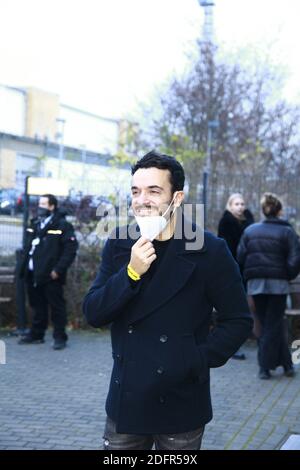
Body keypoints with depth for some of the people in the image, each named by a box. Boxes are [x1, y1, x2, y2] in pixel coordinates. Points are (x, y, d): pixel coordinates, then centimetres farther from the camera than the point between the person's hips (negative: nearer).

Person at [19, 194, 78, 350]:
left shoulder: (62, 226, -9)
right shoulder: (35, 224, 15)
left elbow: (70, 249, -14)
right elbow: (28, 247, 23)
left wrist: (58, 269, -18)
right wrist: (25, 267, 13)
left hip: (51, 275, -7)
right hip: (33, 274, 7)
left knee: (57, 306, 0)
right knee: (37, 305, 16)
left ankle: (60, 337, 7)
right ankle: (36, 334, 26)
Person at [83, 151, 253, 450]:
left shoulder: (210, 251, -10)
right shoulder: (119, 244, 1)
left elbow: (238, 321, -3)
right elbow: (93, 314, -4)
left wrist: (198, 360, -12)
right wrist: (131, 273, -17)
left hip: (181, 404, -3)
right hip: (125, 401, 3)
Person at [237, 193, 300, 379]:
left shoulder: (250, 231, 6)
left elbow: (240, 257, 3)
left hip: (255, 284, 3)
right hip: (278, 283, -3)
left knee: (267, 324, 12)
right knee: (273, 325, 5)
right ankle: (265, 367, 5)